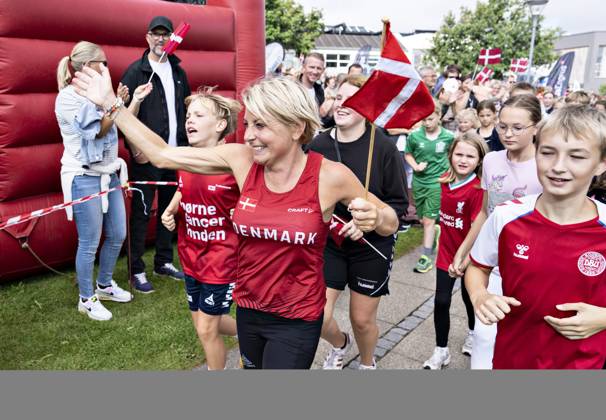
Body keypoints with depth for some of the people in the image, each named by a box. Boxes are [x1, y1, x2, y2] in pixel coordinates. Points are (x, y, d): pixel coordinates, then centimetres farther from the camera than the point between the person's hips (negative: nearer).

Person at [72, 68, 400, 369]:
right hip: (248, 309, 5)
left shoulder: (329, 175, -17)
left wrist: (374, 218, -27)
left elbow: (390, 225, -5)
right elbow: (163, 156, -3)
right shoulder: (242, 159, -9)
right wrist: (111, 103, -2)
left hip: (296, 320, -4)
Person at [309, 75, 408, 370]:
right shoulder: (319, 144, -5)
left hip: (371, 246, -2)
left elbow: (399, 202, -9)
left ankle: (367, 364, 47)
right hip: (327, 243, 2)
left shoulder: (383, 147, -13)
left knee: (362, 319, 11)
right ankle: (340, 343, 35)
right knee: (317, 317, -3)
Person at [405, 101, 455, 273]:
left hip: (437, 182, -3)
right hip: (418, 181, 3)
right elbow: (408, 154, 7)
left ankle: (426, 257, 4)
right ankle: (436, 231, 48)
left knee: (429, 220, -5)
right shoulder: (414, 135, -7)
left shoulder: (448, 136, -8)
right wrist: (415, 166, -9)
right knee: (423, 219, 16)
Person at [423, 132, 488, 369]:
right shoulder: (445, 180, -5)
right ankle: (441, 350, 19)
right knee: (441, 301, 4)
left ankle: (473, 334, 47)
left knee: (469, 297, 18)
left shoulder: (478, 189, -22)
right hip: (446, 252, 4)